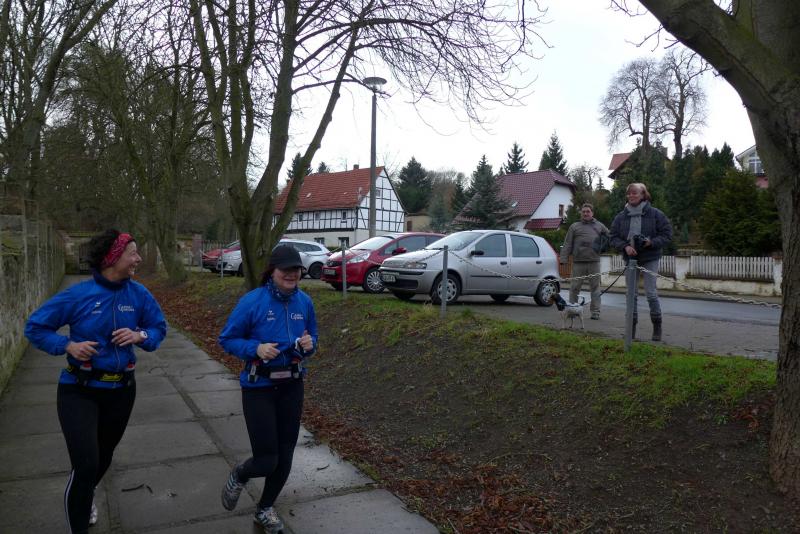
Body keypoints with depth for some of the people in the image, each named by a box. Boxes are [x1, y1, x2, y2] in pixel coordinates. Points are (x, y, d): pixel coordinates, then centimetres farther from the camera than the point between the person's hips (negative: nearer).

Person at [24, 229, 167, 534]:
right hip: (80, 391, -4)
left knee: (104, 457, 23)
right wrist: (68, 345, -21)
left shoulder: (138, 294, -8)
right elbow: (35, 328, -6)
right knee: (85, 465, -13)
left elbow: (159, 328, 3)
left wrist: (141, 335, -18)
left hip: (121, 390, 4)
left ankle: (85, 498, 56)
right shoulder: (78, 295, -17)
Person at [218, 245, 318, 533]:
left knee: (284, 457, 11)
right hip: (259, 387, -4)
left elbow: (312, 338, 11)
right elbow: (227, 339, -8)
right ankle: (238, 476, 32)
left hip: (292, 386, 5)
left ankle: (265, 509, 37)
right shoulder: (253, 301, -15)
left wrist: (309, 345, -12)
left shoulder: (304, 301, -2)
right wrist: (256, 348, -24)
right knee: (266, 460, -5)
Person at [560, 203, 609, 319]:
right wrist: (564, 259, -4)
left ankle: (595, 311, 8)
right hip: (578, 262, -1)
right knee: (575, 287, 2)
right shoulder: (574, 227, 8)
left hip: (594, 262, 1)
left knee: (595, 287, 3)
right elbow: (567, 244, 3)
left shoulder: (599, 226, 14)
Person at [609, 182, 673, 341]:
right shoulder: (621, 216, 4)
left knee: (651, 292, -6)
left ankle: (657, 326, 10)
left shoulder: (655, 214, -4)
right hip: (630, 258, 3)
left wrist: (651, 242, -18)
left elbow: (667, 234, -3)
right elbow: (614, 237, 5)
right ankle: (632, 327, 16)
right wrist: (625, 246, -13)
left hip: (650, 258, -3)